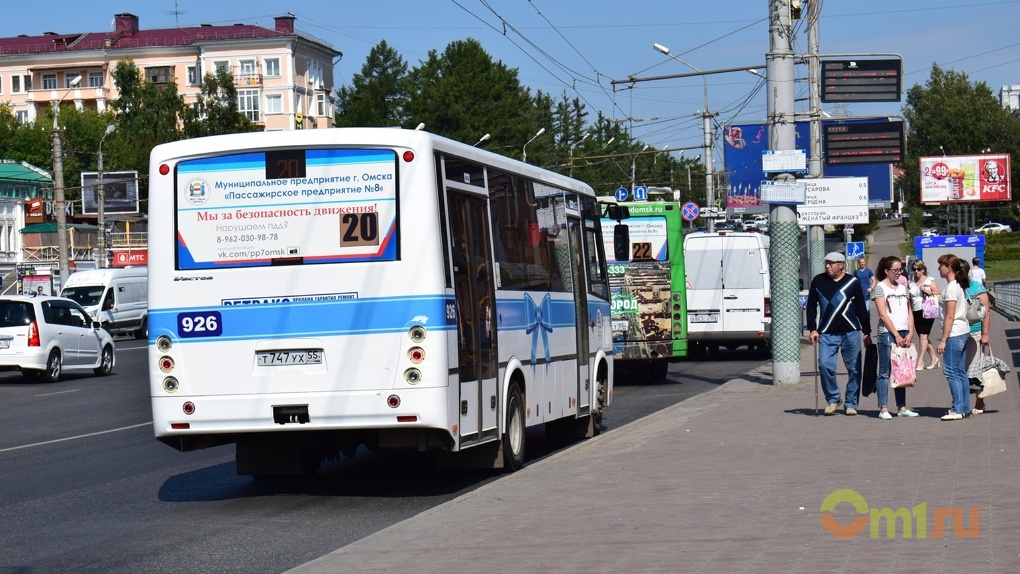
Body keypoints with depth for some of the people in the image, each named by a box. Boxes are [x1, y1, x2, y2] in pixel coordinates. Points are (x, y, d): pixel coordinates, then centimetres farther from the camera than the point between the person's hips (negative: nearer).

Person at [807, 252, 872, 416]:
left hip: (850, 333, 0)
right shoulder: (818, 281, 6)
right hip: (827, 333, 0)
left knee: (854, 368, 2)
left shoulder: (852, 282, 4)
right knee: (825, 365, -13)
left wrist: (867, 332, 9)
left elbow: (861, 308, 9)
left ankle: (851, 404, 14)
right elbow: (811, 306, 11)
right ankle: (833, 399, 5)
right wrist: (813, 329, 3)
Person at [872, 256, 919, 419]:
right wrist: (896, 335, -12)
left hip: (904, 334, 6)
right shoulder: (880, 287, -2)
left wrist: (910, 334, 1)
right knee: (885, 372, -5)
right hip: (887, 333, -6)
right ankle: (883, 409, -4)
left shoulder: (903, 288, 16)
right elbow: (883, 315, -9)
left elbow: (909, 313, 15)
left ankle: (902, 407, 13)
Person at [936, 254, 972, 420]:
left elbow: (950, 317, -18)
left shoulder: (951, 288, -15)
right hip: (964, 332, 10)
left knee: (951, 371, -7)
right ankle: (965, 408, 15)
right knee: (960, 372, 12)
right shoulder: (960, 286, 13)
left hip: (954, 334, -10)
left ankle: (958, 409, -7)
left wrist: (943, 340, -17)